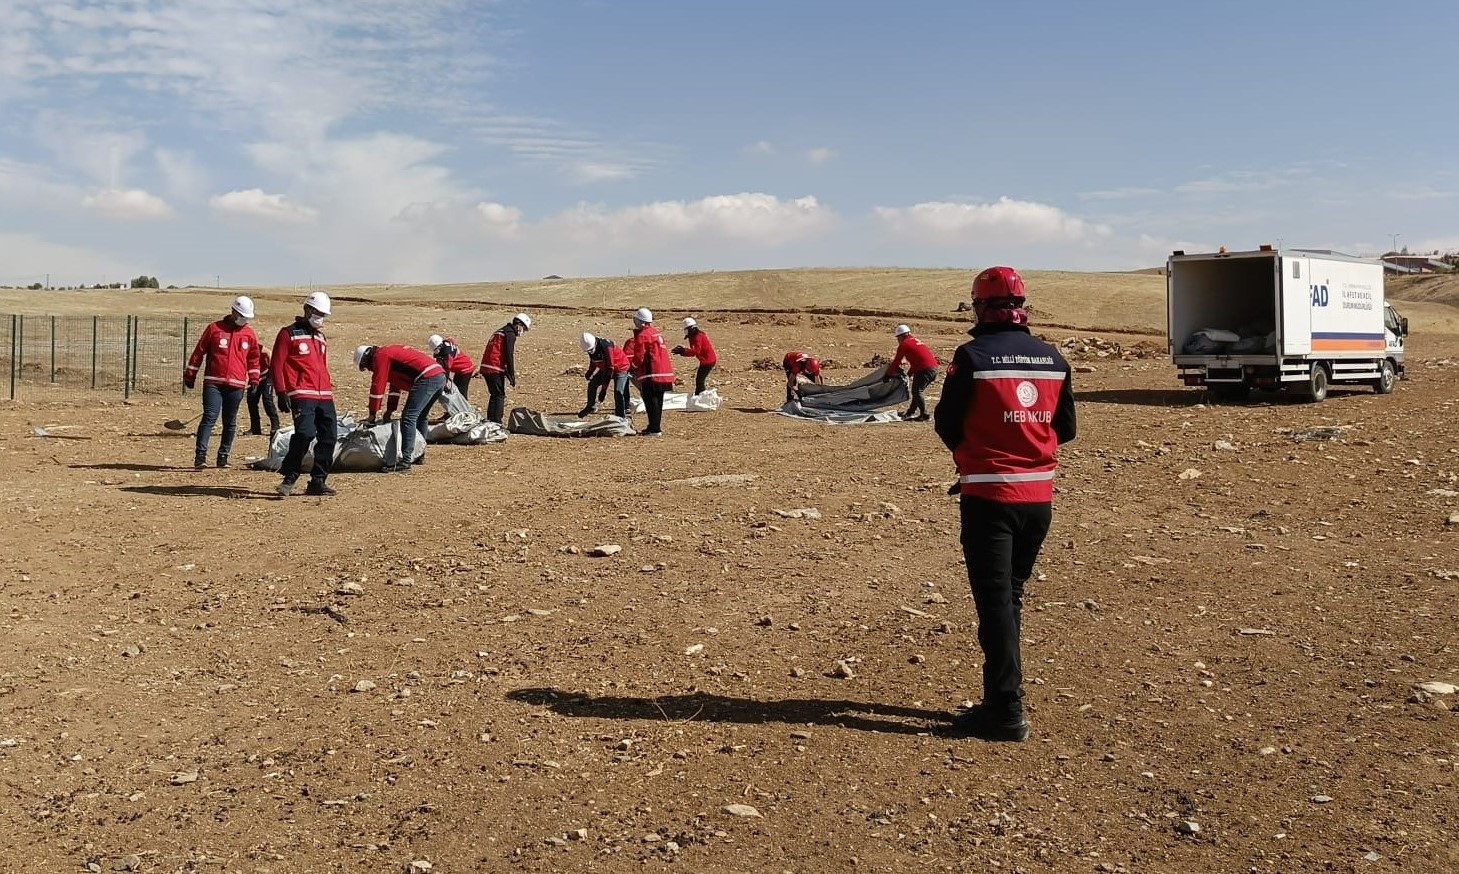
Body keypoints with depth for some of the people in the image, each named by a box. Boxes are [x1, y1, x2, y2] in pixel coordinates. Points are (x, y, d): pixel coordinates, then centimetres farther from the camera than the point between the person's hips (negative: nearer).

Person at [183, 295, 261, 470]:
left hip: (236, 386, 3)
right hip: (213, 383, -3)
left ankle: (223, 457, 17)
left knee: (230, 422, 8)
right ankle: (200, 455, -17)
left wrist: (254, 380, 15)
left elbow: (253, 358, 21)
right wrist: (190, 375, 7)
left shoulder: (250, 334, 10)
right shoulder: (215, 328, 2)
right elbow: (199, 352, 6)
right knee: (210, 417, -13)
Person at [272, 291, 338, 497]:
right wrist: (281, 393, -11)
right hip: (302, 395, -7)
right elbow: (277, 364, -3)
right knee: (305, 433, -22)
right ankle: (289, 478, -8)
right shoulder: (289, 333, 2)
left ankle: (318, 482, 10)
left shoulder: (321, 337, 23)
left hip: (324, 396, 7)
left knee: (329, 437, 2)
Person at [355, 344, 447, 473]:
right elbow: (395, 386, 35)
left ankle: (405, 462, -17)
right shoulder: (389, 352, 30)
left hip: (427, 378, -10)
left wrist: (372, 415, 2)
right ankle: (419, 456, 29)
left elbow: (377, 386, -2)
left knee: (408, 417, -12)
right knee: (420, 416, 22)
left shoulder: (380, 356, 0)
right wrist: (389, 411, 35)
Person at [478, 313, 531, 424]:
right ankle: (496, 422, -7)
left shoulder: (500, 331, 23)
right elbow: (509, 356, -14)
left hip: (485, 367, 9)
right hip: (496, 369, -9)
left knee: (494, 395, 17)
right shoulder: (510, 334, -7)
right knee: (500, 396, -3)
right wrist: (512, 377, -10)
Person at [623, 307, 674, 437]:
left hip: (651, 375, -9)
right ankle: (655, 427, 24)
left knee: (651, 401, -6)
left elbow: (639, 357, -13)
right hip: (664, 373, 9)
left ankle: (654, 430, -7)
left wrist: (631, 367, 5)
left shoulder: (642, 335, -11)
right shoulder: (655, 333, 19)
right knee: (657, 401, 16)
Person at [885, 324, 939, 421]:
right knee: (917, 391, 18)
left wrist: (887, 375, 13)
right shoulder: (916, 341, 26)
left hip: (924, 370, -9)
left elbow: (896, 362, 2)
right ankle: (910, 413, 24)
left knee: (917, 392, -5)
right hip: (934, 368, 9)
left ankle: (924, 415, -8)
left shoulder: (904, 344, -1)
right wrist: (909, 374, 38)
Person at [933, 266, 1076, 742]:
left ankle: (1007, 712, 0)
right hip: (1039, 497, 5)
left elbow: (946, 423, -3)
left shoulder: (972, 356, -11)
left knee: (995, 604, 0)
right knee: (1010, 597, 17)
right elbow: (1065, 428, 11)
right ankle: (1002, 698, 25)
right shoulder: (1053, 359, 4)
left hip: (989, 497, -5)